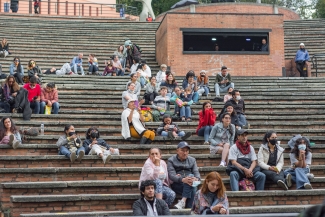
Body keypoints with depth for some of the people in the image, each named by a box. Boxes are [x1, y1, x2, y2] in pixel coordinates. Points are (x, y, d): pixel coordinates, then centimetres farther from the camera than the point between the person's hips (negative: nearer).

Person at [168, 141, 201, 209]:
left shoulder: (192, 160, 19)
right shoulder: (171, 160, 7)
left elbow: (196, 173, 6)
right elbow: (171, 175, -8)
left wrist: (196, 179, -20)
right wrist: (183, 180, -28)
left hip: (191, 185, 3)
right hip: (177, 185, -3)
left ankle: (183, 201, -42)